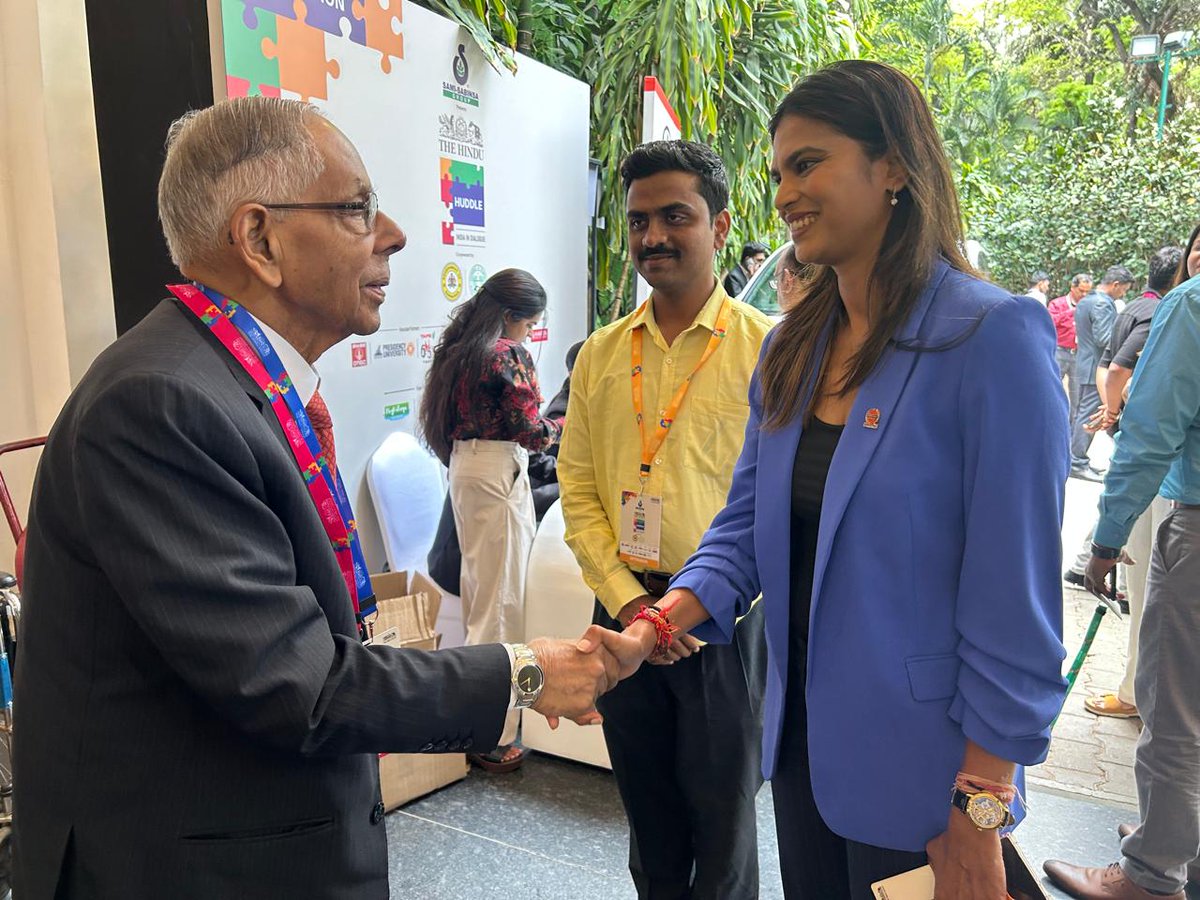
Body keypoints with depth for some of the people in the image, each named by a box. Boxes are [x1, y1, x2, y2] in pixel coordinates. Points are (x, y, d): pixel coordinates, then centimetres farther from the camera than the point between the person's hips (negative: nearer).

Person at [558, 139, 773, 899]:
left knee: (723, 820, 14)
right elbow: (577, 487, 4)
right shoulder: (601, 354, 5)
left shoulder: (766, 348, -6)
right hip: (624, 614, 4)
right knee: (648, 816, 19)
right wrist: (625, 600, -6)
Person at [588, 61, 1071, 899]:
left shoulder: (993, 340, -18)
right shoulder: (792, 348, 2)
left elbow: (1015, 597, -18)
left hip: (917, 765, -6)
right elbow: (747, 524, 3)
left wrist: (981, 808, -15)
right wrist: (658, 622, -13)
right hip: (801, 735, 6)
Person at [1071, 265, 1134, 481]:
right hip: (1098, 368, -10)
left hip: (1086, 365, 10)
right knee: (1089, 416, -7)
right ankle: (1078, 463, -4)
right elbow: (1104, 339, -22)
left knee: (1081, 413, 14)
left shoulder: (1085, 301, 15)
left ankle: (1075, 459, 20)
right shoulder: (1103, 304, -16)